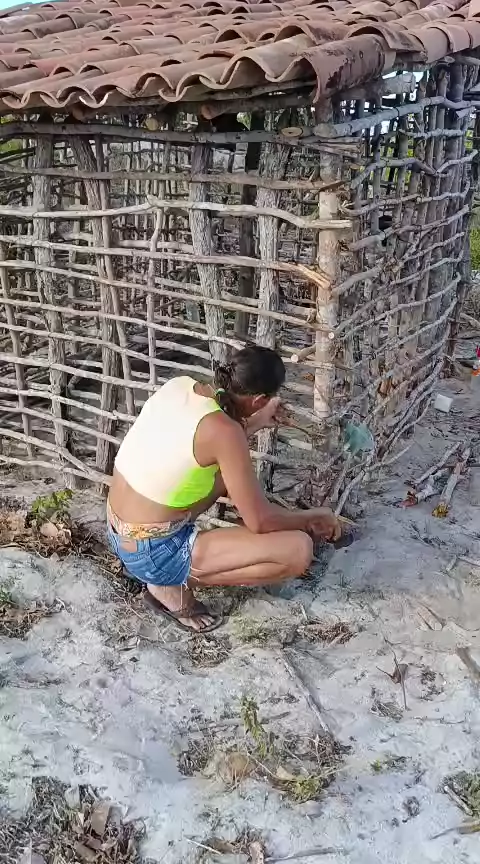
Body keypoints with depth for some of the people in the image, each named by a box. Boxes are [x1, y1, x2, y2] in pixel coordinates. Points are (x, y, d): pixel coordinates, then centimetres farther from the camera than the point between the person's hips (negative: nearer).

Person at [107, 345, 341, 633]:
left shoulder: (178, 385, -3)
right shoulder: (223, 430, -25)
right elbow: (260, 520, -18)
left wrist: (255, 424, 21)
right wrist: (312, 518, 0)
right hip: (153, 553, -8)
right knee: (299, 550, -13)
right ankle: (175, 585, -1)